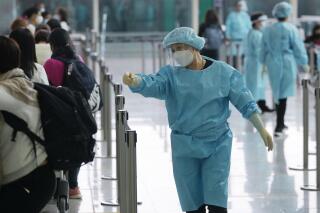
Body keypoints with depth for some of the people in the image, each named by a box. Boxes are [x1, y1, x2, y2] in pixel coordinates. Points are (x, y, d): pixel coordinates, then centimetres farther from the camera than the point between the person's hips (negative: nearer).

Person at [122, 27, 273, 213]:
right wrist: (135, 81, -42)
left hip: (218, 144, -1)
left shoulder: (224, 72, -1)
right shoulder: (172, 74, -1)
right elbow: (152, 84, -21)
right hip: (185, 148, 1)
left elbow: (245, 102, 2)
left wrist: (262, 129, -4)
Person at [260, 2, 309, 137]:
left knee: (277, 93, 18)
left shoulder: (268, 30, 3)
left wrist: (264, 63, 25)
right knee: (283, 94, -4)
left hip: (273, 64, 5)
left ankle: (280, 123, 29)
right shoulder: (291, 29, -11)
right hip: (287, 64, -5)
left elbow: (264, 49, 11)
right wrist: (304, 64, 5)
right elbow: (298, 48, -6)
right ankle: (278, 127, -8)